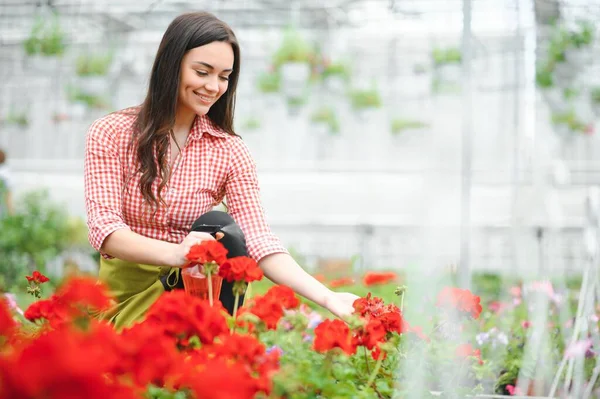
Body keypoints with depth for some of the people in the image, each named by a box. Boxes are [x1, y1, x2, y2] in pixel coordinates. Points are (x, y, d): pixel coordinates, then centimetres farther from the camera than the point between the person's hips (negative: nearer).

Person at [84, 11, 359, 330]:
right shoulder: (110, 134, -5)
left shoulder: (230, 151, -1)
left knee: (218, 228, -27)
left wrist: (328, 298, -28)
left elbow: (259, 242, -11)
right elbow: (104, 228, -16)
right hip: (128, 295, -2)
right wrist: (175, 253, -36)